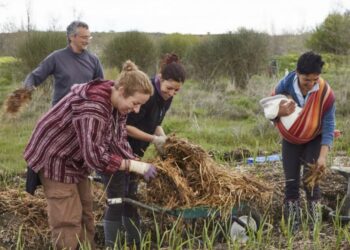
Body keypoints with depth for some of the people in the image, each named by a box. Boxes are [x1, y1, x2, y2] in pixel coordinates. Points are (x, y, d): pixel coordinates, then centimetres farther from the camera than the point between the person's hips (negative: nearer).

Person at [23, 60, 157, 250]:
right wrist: (134, 166, -32)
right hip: (55, 159, -9)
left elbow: (118, 141, -4)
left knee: (85, 215, 14)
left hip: (76, 161, 10)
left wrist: (139, 166, -17)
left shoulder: (118, 104, -5)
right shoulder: (92, 108, -36)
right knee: (68, 221, -7)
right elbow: (94, 156, -37)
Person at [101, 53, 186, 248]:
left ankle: (135, 245, 18)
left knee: (131, 199, 11)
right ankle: (111, 245, -1)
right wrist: (154, 139, -21)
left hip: (134, 151, 8)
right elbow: (125, 126, -25)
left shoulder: (165, 97, 0)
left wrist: (164, 139, -7)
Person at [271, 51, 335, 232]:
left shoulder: (325, 92, -27)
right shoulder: (286, 84, -23)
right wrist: (280, 112, -32)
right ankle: (293, 229, 8)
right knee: (291, 183, 1)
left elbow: (329, 125, -20)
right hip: (290, 139, 2)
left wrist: (323, 155, -29)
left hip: (314, 140, -2)